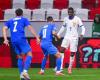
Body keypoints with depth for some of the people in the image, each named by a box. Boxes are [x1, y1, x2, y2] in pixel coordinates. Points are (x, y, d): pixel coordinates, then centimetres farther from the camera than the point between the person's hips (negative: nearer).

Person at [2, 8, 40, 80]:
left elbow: (4, 29, 9)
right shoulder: (24, 19, 13)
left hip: (13, 41, 5)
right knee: (29, 55, -3)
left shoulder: (10, 21, 23)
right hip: (21, 39, -5)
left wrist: (5, 39, 2)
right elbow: (30, 28, 1)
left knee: (20, 57, 16)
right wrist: (37, 37, 0)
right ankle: (25, 71, -24)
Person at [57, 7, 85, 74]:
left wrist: (82, 34, -28)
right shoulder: (66, 19, 7)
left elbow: (83, 28, -10)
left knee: (72, 53, 0)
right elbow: (63, 27, 21)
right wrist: (58, 34, 20)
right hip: (67, 37, 3)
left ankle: (70, 68, 16)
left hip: (74, 38, -3)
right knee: (62, 50, -15)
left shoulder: (77, 19, -6)